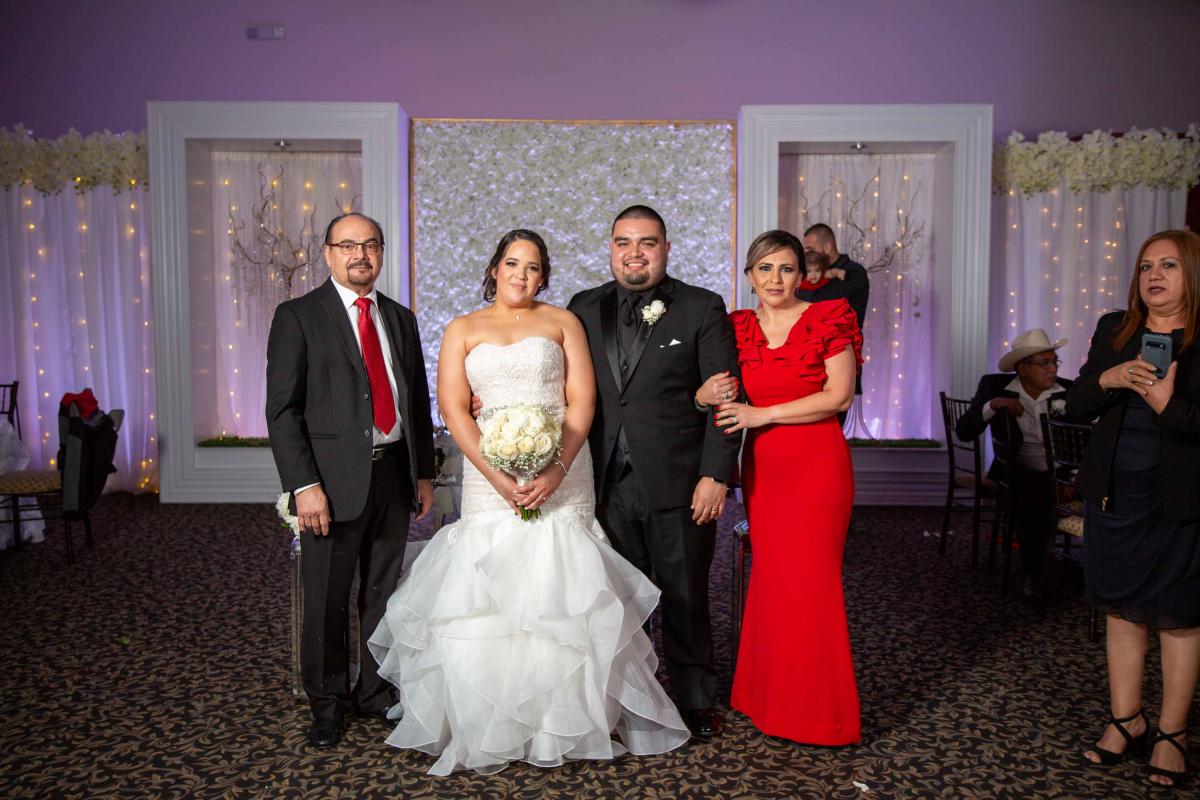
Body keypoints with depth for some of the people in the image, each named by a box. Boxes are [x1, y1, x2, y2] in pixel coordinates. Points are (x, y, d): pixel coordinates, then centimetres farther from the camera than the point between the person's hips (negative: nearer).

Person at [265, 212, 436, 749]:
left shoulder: (400, 318, 13)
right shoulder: (297, 317, -2)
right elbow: (282, 409, -7)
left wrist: (424, 473, 11)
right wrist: (303, 485, -15)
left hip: (394, 474, 4)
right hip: (333, 479, -4)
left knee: (384, 595, 14)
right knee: (326, 601, 6)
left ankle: (375, 693, 30)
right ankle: (327, 703, 25)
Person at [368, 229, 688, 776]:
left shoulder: (562, 322, 11)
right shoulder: (463, 330, 12)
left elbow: (582, 400, 2)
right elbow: (453, 408, 2)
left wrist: (556, 470, -13)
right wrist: (497, 476, -11)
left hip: (561, 475, 0)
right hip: (490, 476, 1)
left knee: (561, 590, -2)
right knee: (489, 589, -3)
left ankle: (567, 719, 13)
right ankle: (491, 725, 12)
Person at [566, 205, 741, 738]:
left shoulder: (702, 309, -1)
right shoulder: (584, 309, 8)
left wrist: (716, 474, -11)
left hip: (679, 485, -2)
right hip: (607, 487, 3)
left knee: (685, 597, 10)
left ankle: (695, 700, 28)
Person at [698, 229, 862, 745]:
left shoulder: (828, 318, -3)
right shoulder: (737, 328, 8)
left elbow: (840, 395, -10)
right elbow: (727, 396, 14)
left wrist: (762, 414, -14)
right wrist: (707, 393, -10)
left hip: (817, 464, -3)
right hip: (762, 466, 4)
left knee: (809, 581, -1)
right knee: (771, 578, 7)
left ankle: (820, 711, 16)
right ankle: (771, 699, 24)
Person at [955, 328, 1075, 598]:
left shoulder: (1069, 392, 4)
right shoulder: (995, 386, -1)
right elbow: (963, 432, -5)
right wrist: (993, 405, -20)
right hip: (1018, 474, -2)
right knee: (1037, 494, -32)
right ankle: (1031, 574, -12)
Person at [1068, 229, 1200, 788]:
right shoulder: (1113, 330, 6)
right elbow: (1075, 405, 5)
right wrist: (1107, 380, -11)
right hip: (1114, 496, 4)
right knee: (1122, 611, 13)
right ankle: (1126, 719, 27)